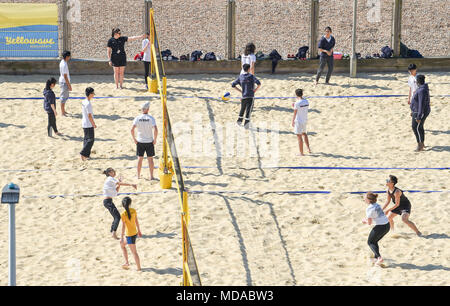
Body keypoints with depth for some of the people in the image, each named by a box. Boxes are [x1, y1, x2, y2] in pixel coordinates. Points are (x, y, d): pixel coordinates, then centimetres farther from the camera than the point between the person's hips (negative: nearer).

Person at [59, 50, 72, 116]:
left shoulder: (62, 62, 8)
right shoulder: (64, 65, -23)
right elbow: (65, 76, -22)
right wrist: (69, 85, -18)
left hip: (63, 82, 10)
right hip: (64, 82, -10)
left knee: (66, 96, 19)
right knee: (63, 97, -2)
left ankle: (63, 111, 29)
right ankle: (62, 112, 4)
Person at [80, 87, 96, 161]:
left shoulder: (83, 102, 6)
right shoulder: (88, 104, -22)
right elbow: (89, 115, -22)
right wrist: (94, 124, -12)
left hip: (84, 123, 9)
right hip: (89, 125, -9)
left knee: (86, 139, 15)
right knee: (90, 140, -4)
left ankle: (87, 155, 19)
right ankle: (83, 153, -8)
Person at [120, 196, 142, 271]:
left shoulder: (123, 214, -19)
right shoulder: (133, 211, -3)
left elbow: (123, 226, -17)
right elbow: (136, 221, 8)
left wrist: (122, 237, -10)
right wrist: (139, 231, 21)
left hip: (130, 235, -7)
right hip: (135, 233, 7)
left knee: (134, 252, 3)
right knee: (122, 245, 25)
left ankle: (139, 268, 9)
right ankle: (126, 262, 26)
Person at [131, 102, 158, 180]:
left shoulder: (137, 118, -5)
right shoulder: (151, 118, -10)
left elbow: (132, 130, -12)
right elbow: (155, 130, -20)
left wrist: (134, 139, -1)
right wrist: (155, 140, -8)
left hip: (140, 141, 2)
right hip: (149, 141, -2)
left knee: (140, 158, 11)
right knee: (150, 158, 6)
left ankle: (138, 175, 16)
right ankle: (151, 176, 7)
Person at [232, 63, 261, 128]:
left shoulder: (240, 77, 7)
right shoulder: (251, 76, -4)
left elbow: (233, 85, 9)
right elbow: (259, 83, -15)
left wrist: (240, 91, 12)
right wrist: (256, 89, 0)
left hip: (243, 96, 4)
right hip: (251, 96, -4)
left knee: (242, 109, 23)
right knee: (249, 110, -5)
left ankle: (239, 120, 30)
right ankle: (246, 122, -16)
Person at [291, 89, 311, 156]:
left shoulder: (297, 103, -19)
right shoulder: (306, 101, 2)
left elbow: (295, 114, -15)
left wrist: (293, 122, -5)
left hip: (298, 121, -7)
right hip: (305, 120, 7)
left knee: (299, 136, 1)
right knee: (304, 133, 27)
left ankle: (301, 153, 6)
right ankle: (308, 148, 28)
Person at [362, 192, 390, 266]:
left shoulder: (369, 209, -14)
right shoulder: (377, 205, 11)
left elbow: (369, 223, -12)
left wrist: (365, 221, 9)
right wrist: (366, 220, 15)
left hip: (380, 227, -8)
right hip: (387, 226, 8)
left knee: (370, 242, 11)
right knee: (374, 241, 24)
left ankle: (379, 257, -7)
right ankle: (376, 258, 20)